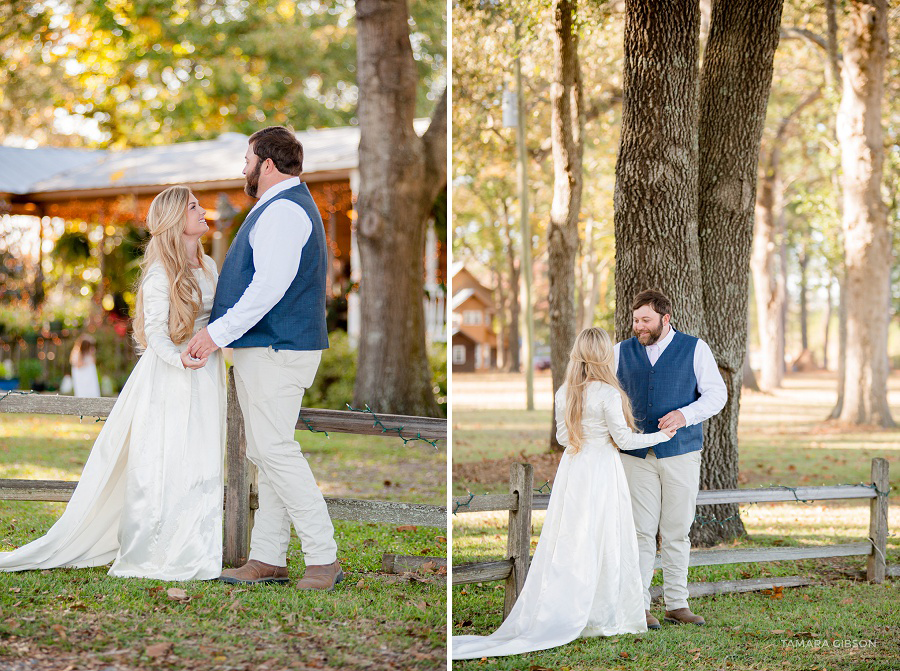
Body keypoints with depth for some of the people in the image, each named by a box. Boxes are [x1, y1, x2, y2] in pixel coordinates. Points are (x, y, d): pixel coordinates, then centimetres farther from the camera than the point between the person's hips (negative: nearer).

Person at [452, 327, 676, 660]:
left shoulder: (564, 393, 4)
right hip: (601, 473, -5)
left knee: (568, 543, 8)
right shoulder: (608, 394, -14)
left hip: (571, 470, 5)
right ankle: (601, 617, 7)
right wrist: (661, 436, 2)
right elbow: (624, 440, -10)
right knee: (600, 543, 2)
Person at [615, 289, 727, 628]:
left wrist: (685, 414, -17)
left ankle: (676, 604, 12)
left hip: (681, 453, -1)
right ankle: (638, 607, -2)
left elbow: (716, 393, 1)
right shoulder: (622, 352, 9)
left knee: (677, 532, 4)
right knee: (640, 531, -5)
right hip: (636, 455, 1)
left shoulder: (695, 349, 4)